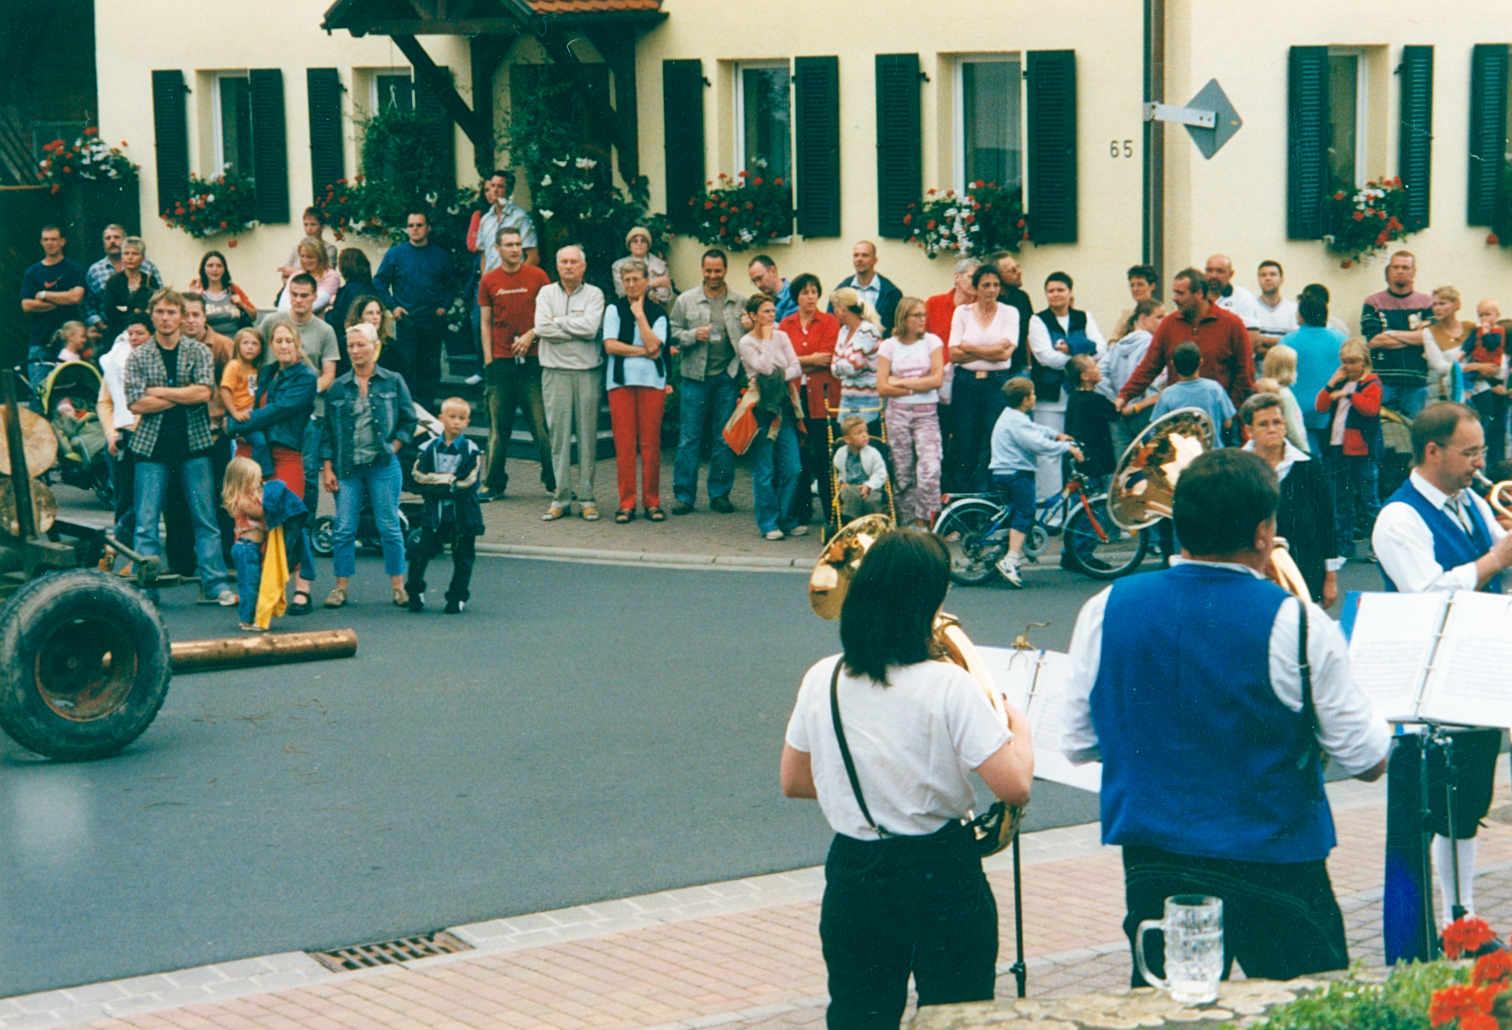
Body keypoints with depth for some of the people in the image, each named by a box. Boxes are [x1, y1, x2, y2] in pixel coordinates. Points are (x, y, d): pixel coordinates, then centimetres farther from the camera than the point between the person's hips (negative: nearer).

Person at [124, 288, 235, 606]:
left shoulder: (199, 352, 5)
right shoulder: (138, 357, 5)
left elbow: (204, 392, -10)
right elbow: (136, 403, -6)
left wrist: (159, 391, -8)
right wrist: (184, 396, -8)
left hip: (193, 443, 0)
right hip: (152, 447, 0)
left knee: (205, 519, 2)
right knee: (146, 522, 0)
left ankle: (214, 585, 7)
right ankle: (144, 589, 4)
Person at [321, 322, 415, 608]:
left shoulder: (393, 382, 4)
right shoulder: (338, 387, 8)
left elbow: (408, 421, 8)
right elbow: (327, 431, 9)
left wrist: (392, 448, -3)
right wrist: (327, 468, 3)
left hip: (382, 466, -2)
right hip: (347, 467, 2)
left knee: (389, 527, 1)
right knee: (344, 528, 0)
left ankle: (397, 585, 10)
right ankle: (341, 586, 7)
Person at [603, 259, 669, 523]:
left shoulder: (657, 312, 8)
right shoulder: (614, 309, 7)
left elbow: (653, 345, -7)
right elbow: (610, 345, -4)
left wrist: (640, 314, -4)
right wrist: (643, 351, -7)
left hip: (651, 382, 0)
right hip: (620, 381, 0)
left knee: (650, 444, -1)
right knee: (624, 444, -2)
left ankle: (652, 502, 8)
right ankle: (626, 503, 4)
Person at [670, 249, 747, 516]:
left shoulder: (740, 303, 6)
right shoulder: (685, 301, 7)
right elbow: (673, 333, 6)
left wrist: (741, 366, -10)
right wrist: (693, 336, -11)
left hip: (727, 377, 1)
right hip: (695, 376, 0)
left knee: (725, 439, 4)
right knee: (689, 438, -1)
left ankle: (720, 494, 13)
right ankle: (684, 495, 4)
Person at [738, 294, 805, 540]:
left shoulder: (781, 336, 11)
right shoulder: (746, 342, -2)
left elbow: (796, 368, 4)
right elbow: (765, 367, -16)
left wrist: (778, 377, -12)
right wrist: (766, 339, -6)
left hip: (783, 405, 4)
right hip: (762, 407, -4)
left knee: (791, 468, 1)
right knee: (764, 470, -2)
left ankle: (785, 520, 11)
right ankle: (768, 523, 6)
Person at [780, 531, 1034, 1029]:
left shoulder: (821, 681, -3)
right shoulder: (947, 686, -17)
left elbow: (793, 782, 9)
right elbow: (1014, 786, -19)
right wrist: (1019, 726, 0)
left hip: (853, 876, 4)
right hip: (942, 876, -4)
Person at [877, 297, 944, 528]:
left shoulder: (932, 341, 5)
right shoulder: (889, 346, 4)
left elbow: (937, 379, -6)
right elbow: (882, 387, -3)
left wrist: (902, 382, -5)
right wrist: (919, 386, -7)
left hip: (927, 414, -1)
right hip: (897, 413, 1)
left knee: (930, 468, -18)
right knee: (903, 472, 3)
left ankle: (923, 522, -11)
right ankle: (908, 524, 11)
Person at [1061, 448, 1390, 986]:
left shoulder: (1106, 609, -3)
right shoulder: (1295, 623, -14)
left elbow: (1076, 744, 7)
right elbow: (1368, 761, -7)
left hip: (1150, 866, 4)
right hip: (1274, 871, -4)